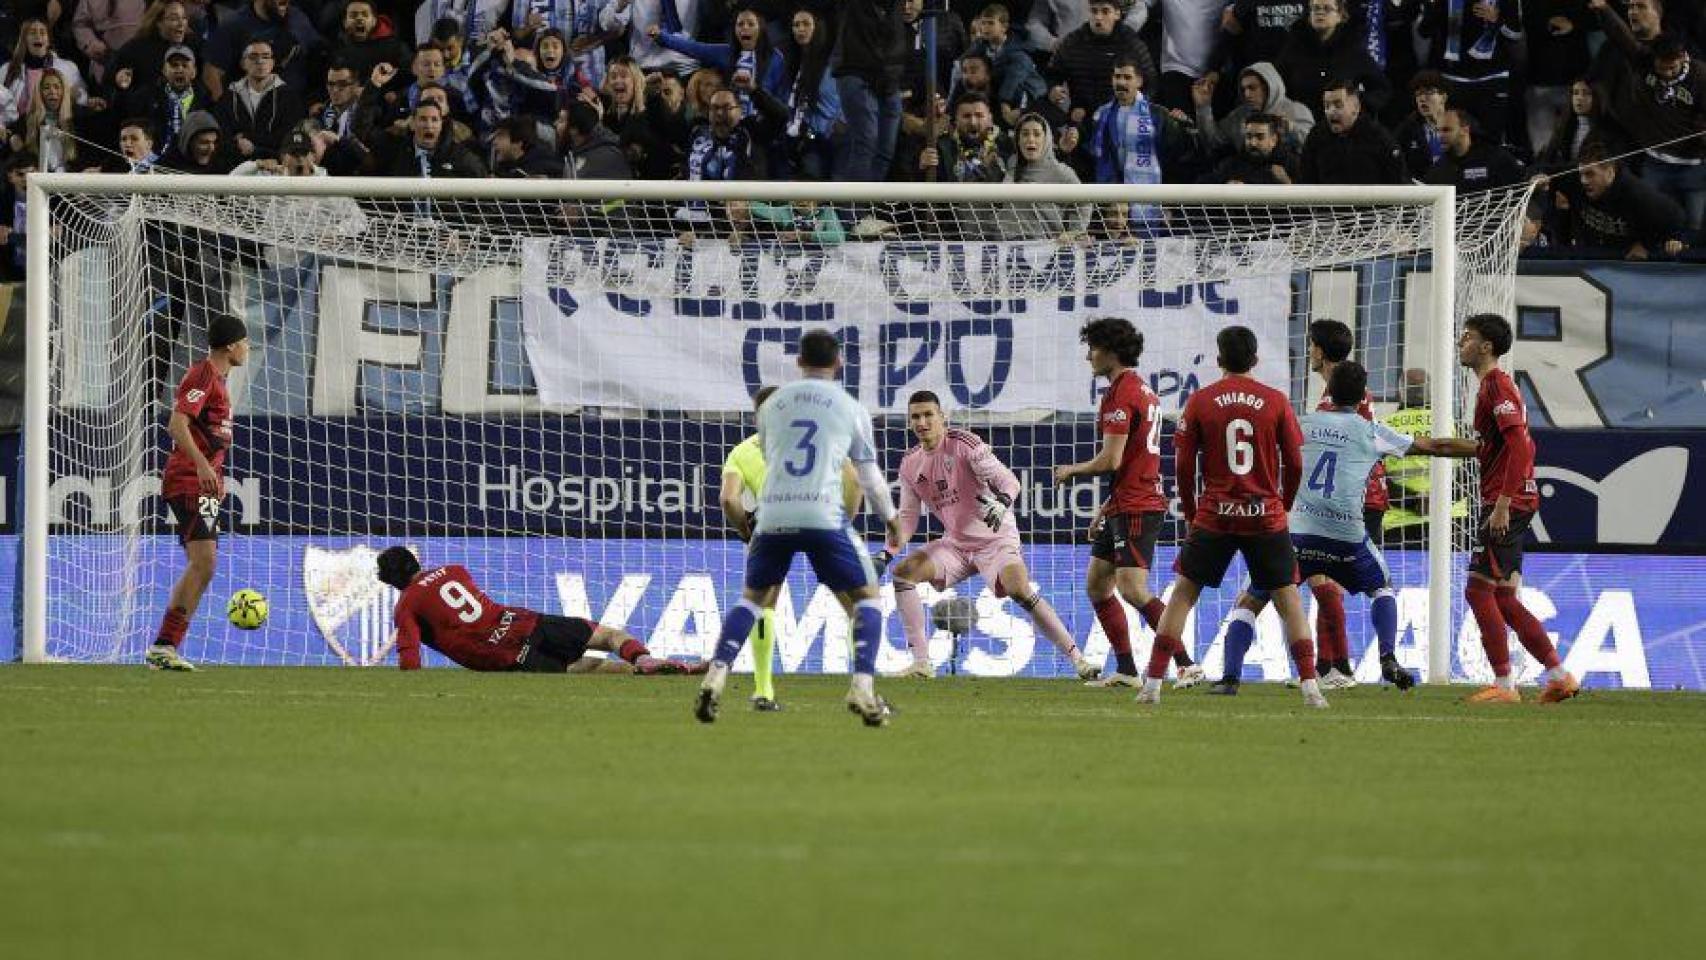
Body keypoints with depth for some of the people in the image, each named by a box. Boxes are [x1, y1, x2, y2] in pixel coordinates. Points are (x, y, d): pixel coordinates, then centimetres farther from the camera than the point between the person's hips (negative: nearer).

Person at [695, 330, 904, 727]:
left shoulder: (772, 404, 18)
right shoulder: (851, 408, 11)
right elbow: (870, 475, 17)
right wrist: (890, 519, 35)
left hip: (773, 515, 2)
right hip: (824, 515, -2)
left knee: (751, 597, 21)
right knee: (865, 598, 12)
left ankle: (716, 676, 1)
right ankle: (863, 687, -8)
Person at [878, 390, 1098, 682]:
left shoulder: (964, 444, -14)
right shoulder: (911, 464, 4)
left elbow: (1008, 480, -21)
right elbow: (907, 517, 11)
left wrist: (1002, 504, -43)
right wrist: (887, 553, -3)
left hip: (996, 539, -6)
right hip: (955, 545, 6)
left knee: (1021, 591, -28)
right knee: (902, 572, -10)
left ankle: (1078, 660, -24)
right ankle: (921, 663, -7)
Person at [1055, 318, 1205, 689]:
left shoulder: (1121, 394, -15)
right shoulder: (1142, 390, 18)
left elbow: (1111, 460, -20)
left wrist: (1072, 470, -2)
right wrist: (1106, 511, 26)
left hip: (1135, 507, -11)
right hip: (1123, 506, 11)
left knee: (1132, 588, -17)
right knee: (1096, 585, 14)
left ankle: (1186, 664, -20)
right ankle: (1125, 670, 16)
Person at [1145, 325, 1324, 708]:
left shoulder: (1200, 402, -1)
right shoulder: (1276, 401, -1)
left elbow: (1183, 464, -1)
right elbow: (1295, 464, 1)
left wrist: (1190, 509, 13)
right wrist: (1284, 504, 17)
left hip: (1214, 517, 0)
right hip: (1266, 516, 0)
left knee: (1183, 594, 9)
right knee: (1288, 598, 9)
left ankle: (1153, 684, 3)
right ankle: (1310, 686, 0)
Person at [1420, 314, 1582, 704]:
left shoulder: (1497, 384, -12)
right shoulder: (1495, 384, 20)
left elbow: (1518, 445, -22)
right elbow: (1515, 447, 26)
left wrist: (1501, 505, -25)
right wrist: (1467, 449, 19)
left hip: (1506, 503, -10)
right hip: (1511, 505, 10)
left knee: (1479, 589, -9)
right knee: (1502, 599, 12)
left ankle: (1504, 684, -8)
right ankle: (1558, 676, 12)